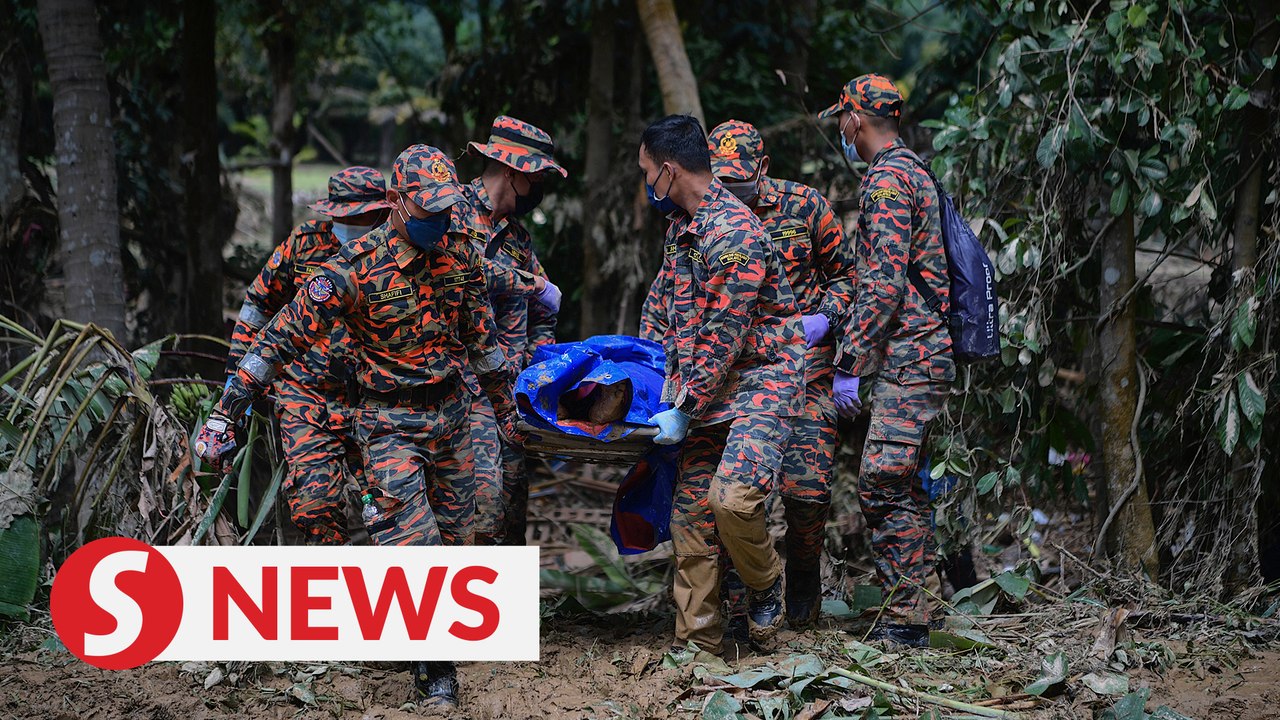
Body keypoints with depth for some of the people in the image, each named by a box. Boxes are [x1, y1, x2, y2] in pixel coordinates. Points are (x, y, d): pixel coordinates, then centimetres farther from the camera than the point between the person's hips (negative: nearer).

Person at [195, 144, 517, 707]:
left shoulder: (457, 251, -3)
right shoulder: (354, 269, -19)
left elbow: (480, 330, 13)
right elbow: (284, 337, -19)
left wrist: (503, 401, 21)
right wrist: (226, 412, -22)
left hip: (451, 414, 5)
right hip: (390, 422, -5)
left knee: (453, 537, 12)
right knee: (412, 544, -13)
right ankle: (435, 667, -5)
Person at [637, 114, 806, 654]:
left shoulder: (733, 233, -21)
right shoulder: (679, 226, 10)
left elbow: (723, 338, -21)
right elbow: (666, 308, 25)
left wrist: (684, 411, -17)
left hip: (761, 380, -9)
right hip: (708, 386, 9)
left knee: (731, 498, -26)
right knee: (690, 512, 2)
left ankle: (766, 587, 3)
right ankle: (697, 642, 10)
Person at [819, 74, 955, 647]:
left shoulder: (886, 181, -12)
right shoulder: (914, 171, 20)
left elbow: (886, 286, -20)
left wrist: (848, 364, -19)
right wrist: (834, 321, 24)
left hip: (906, 359, -10)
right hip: (922, 356, 10)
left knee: (886, 484, -12)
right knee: (892, 488, 11)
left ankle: (904, 619, -11)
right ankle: (905, 613, 14)